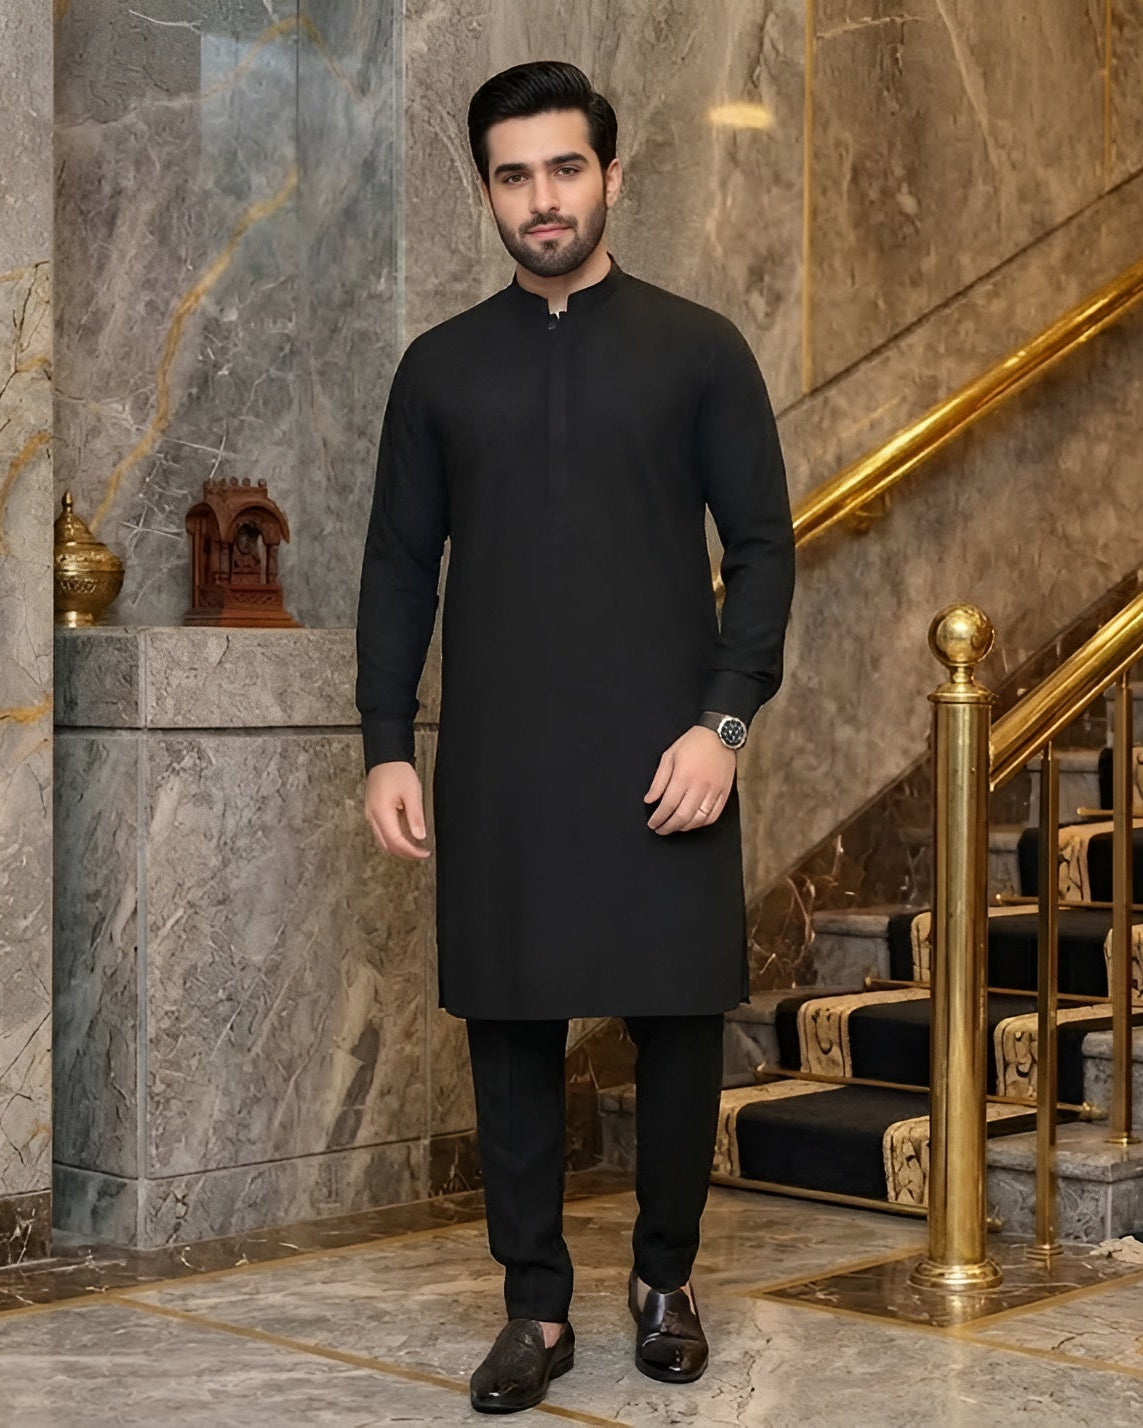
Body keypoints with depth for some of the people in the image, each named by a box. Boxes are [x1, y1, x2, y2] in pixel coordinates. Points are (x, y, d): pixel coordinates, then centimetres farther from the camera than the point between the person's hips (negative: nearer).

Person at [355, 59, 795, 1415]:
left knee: (679, 1024, 4)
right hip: (496, 768, 2)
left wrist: (724, 722, -9)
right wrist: (386, 748, 2)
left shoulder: (698, 348, 3)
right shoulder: (440, 365, 9)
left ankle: (666, 1278, 24)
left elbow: (762, 544, 1)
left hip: (663, 760, -1)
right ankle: (536, 1307, 17)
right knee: (510, 1032, 4)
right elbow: (398, 566, 10)